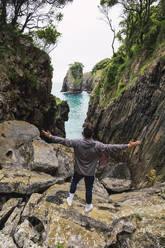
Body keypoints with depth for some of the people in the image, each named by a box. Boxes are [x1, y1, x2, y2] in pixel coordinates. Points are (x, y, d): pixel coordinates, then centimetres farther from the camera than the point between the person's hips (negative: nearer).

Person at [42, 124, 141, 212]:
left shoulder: (77, 143, -24)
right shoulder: (97, 146, -26)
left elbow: (64, 141, -19)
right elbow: (111, 147, -25)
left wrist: (50, 136, -8)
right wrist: (128, 145, -19)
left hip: (79, 170, 1)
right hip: (90, 172, 0)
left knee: (74, 182, 30)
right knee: (89, 189, 21)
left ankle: (70, 199, 44)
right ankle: (88, 206, 43)